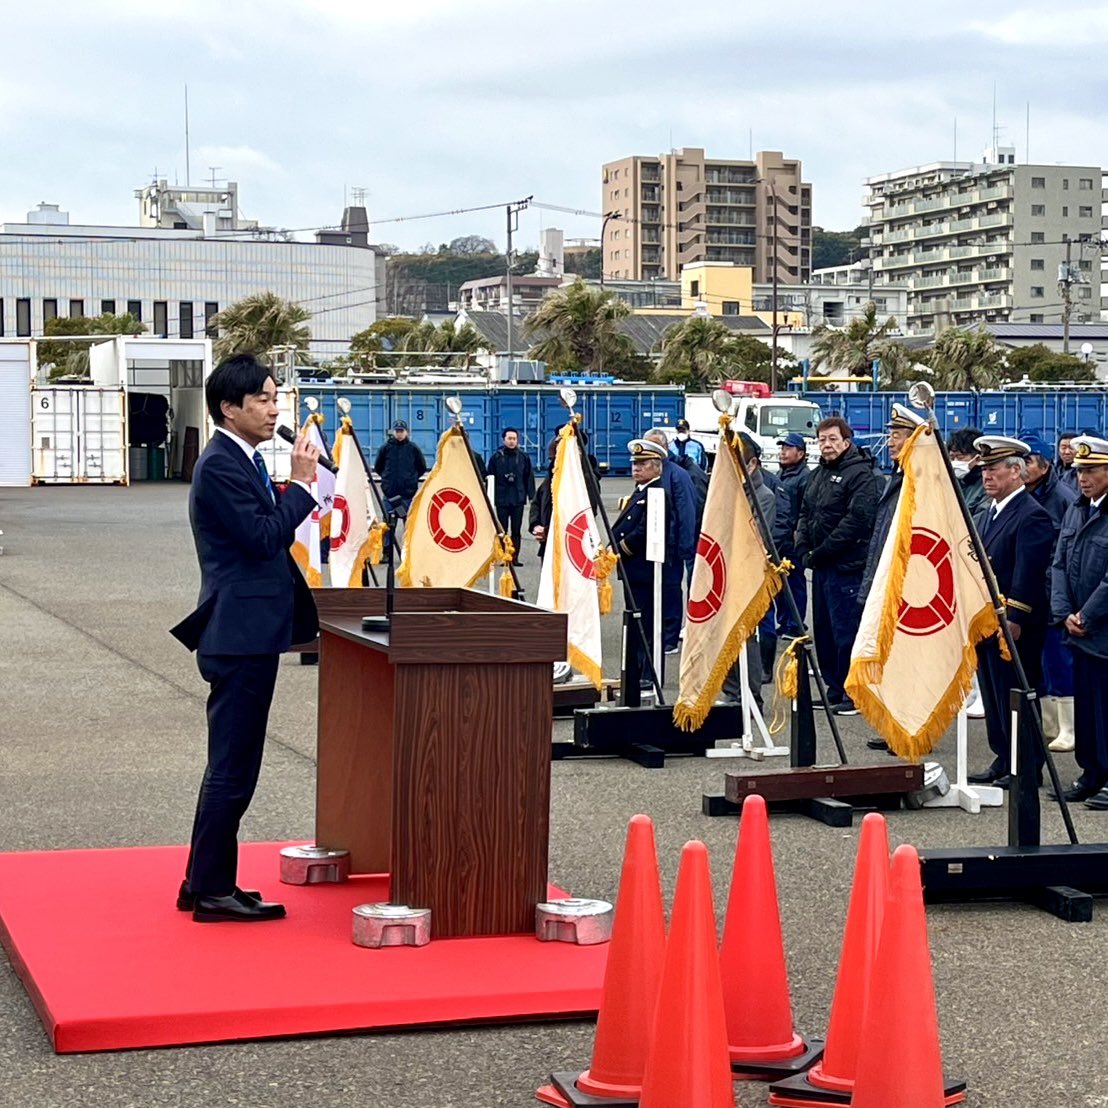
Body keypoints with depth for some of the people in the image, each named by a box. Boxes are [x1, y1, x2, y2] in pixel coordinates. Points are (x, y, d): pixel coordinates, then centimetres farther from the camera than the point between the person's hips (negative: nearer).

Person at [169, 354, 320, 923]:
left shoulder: (243, 462, 16)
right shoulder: (220, 465, -15)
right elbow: (262, 536, -21)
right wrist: (301, 484, -14)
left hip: (249, 635, 10)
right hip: (240, 636, -10)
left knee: (233, 766, 15)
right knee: (231, 768, -5)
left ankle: (207, 883, 23)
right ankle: (211, 890, 2)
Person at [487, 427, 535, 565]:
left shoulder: (523, 457, 5)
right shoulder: (496, 457, 2)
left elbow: (529, 478, 7)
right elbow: (490, 478, 3)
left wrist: (531, 495, 0)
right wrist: (490, 497, -2)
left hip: (518, 499, 1)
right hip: (501, 499, -1)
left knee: (516, 530, 4)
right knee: (502, 530, 1)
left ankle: (515, 558, 8)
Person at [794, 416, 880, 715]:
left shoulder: (861, 474, -10)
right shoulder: (819, 474, 17)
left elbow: (856, 520, -19)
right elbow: (805, 514, 21)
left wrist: (821, 552, -17)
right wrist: (804, 550, 4)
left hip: (846, 566, -9)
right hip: (821, 566, 9)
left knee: (846, 631, -7)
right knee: (823, 629, 13)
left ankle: (853, 694, 0)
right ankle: (834, 690, 23)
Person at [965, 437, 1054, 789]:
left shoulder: (1031, 516, -14)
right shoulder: (986, 512, 14)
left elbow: (1027, 575, -19)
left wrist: (1013, 621, -21)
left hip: (1015, 627, -9)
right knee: (994, 695, 14)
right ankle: (1003, 760, 23)